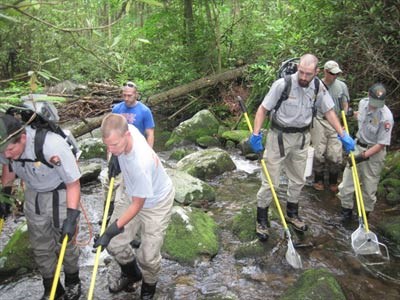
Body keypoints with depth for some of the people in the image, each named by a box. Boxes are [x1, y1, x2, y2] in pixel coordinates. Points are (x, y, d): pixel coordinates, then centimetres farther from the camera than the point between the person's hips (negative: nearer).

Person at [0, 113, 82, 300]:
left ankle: (72, 283, 37)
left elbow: (73, 183, -24)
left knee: (65, 244, 10)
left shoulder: (53, 146, -38)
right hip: (33, 195, 5)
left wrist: (72, 217, -25)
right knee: (40, 247, 15)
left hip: (60, 195, -5)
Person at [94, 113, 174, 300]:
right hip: (132, 195, 7)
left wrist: (112, 230, -25)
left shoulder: (141, 164, -42)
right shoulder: (126, 129, -23)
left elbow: (137, 205, -28)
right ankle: (131, 274, 38)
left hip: (155, 204, -7)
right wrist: (114, 158, -3)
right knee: (114, 244, 7)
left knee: (148, 257, -2)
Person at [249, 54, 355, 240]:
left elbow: (328, 111, 6)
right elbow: (263, 109, -14)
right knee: (270, 181, -1)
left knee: (298, 179, 17)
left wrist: (343, 135, 1)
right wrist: (256, 134, -24)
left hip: (302, 137, 5)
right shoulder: (282, 84, -21)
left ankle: (292, 214, 38)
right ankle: (261, 220, 14)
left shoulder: (318, 87, -6)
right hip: (279, 136, -5)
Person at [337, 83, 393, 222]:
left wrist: (363, 156, -24)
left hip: (375, 152, -5)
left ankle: (365, 213, 25)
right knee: (346, 183, 7)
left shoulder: (386, 116, -25)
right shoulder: (363, 103, -6)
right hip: (358, 146, 5)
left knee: (369, 187, 3)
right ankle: (347, 210, 26)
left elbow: (381, 144, -20)